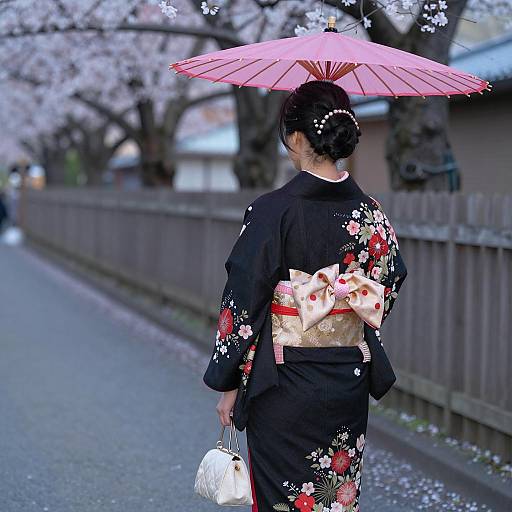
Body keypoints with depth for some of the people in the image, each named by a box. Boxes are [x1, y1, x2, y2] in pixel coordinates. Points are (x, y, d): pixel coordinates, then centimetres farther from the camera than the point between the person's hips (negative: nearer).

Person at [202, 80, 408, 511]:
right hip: (350, 387, 5)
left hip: (286, 389, -5)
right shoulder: (370, 213, -2)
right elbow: (390, 288, 7)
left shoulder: (272, 212, -16)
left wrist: (228, 385, -5)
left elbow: (243, 305, -13)